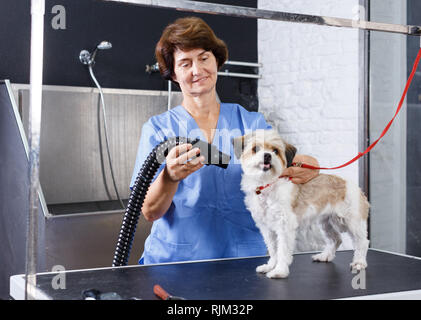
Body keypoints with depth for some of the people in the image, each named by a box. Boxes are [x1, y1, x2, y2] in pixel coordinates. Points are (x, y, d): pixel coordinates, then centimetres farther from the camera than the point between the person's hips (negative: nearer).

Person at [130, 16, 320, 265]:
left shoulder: (253, 123, 10)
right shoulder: (158, 128, 4)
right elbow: (150, 212, -3)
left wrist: (306, 168, -18)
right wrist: (170, 176, -23)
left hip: (243, 255, 2)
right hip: (175, 259, -1)